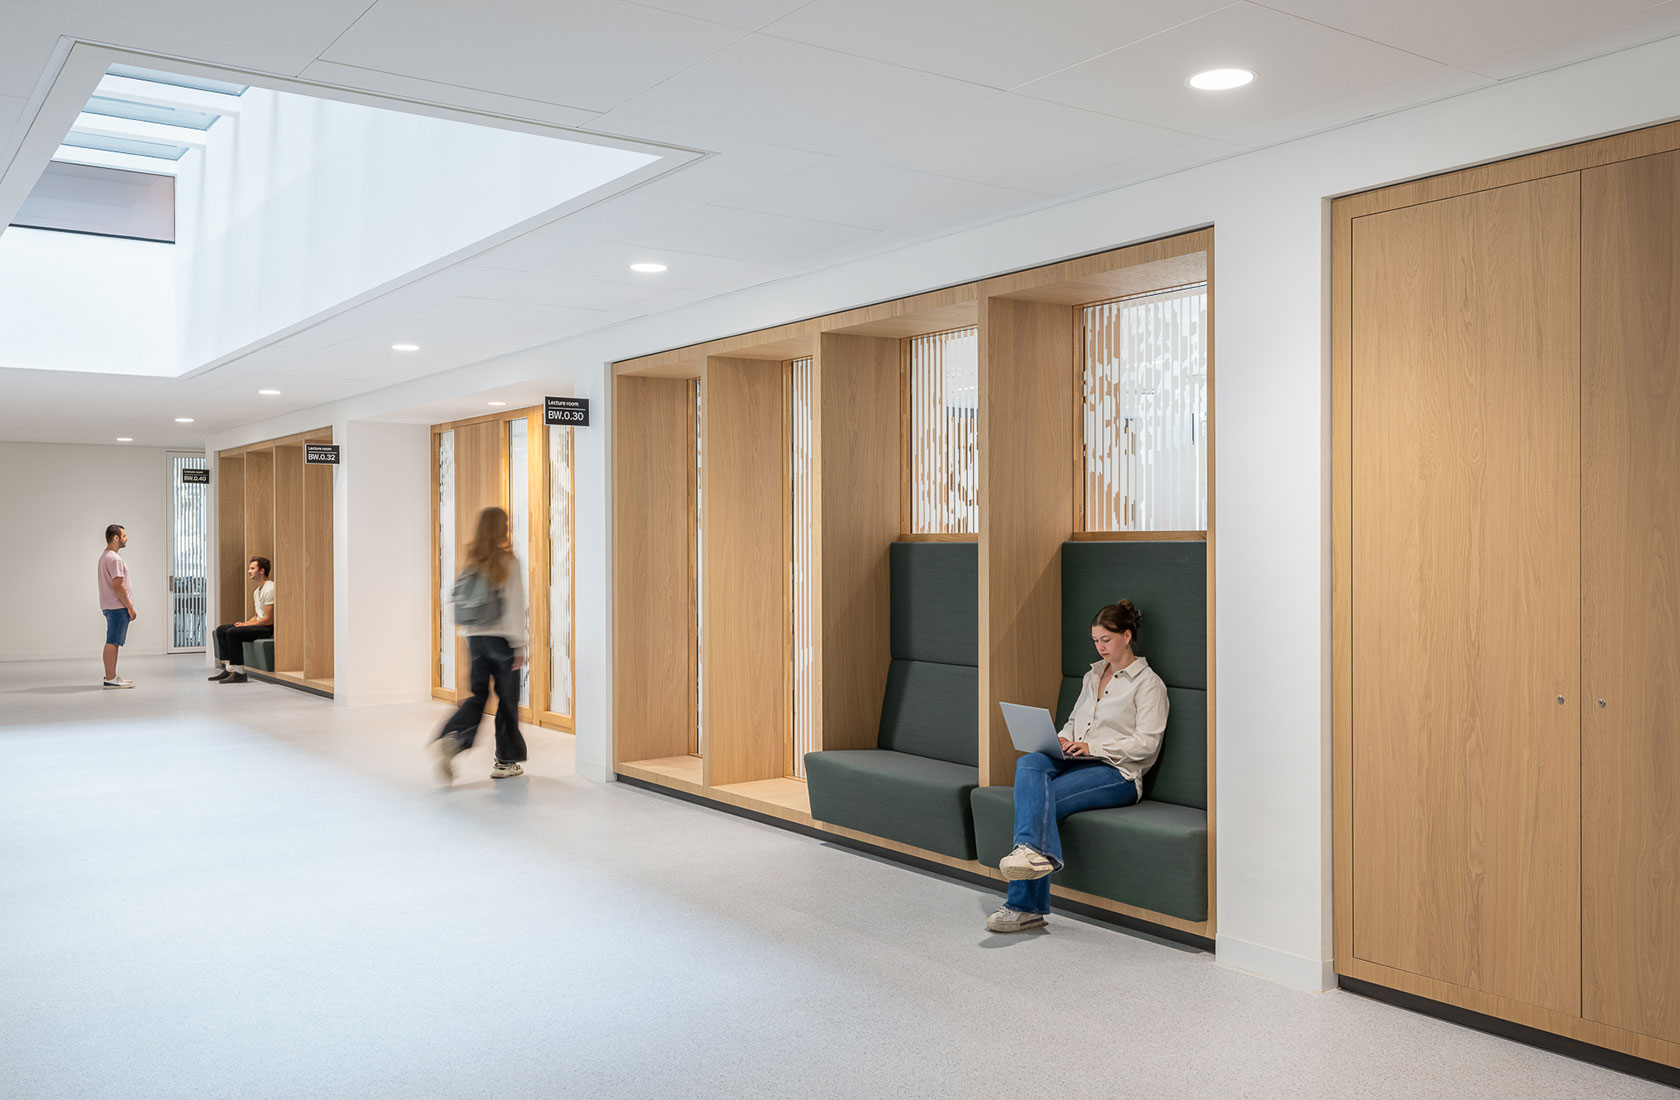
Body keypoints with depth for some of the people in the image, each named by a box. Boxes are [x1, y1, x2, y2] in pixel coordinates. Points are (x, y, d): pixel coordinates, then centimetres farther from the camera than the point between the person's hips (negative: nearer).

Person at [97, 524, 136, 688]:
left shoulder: (104, 556, 18)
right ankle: (110, 678, -8)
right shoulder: (114, 559, -16)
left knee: (113, 642, 14)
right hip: (117, 607, -11)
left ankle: (111, 676, 19)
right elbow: (118, 586, -20)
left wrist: (128, 606, 22)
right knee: (113, 642, -9)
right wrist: (130, 607, -16)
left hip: (110, 606, 11)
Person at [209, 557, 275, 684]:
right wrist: (245, 623, 4)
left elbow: (268, 619, -20)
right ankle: (228, 669, 4)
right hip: (259, 625, 11)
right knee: (221, 630, 8)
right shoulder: (257, 591, 18)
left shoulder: (269, 589, -15)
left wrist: (247, 624, -13)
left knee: (232, 632, -25)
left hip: (269, 628, -11)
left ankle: (239, 674, -21)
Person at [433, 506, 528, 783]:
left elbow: (461, 601, 10)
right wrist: (520, 645, -8)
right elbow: (515, 606, -11)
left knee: (478, 696, 9)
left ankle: (449, 739, -16)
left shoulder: (471, 561, 6)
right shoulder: (508, 562, -9)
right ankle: (505, 761, 14)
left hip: (475, 637, 5)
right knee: (507, 700, 7)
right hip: (502, 638, -5)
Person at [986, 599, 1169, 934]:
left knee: (1041, 797, -29)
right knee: (1029, 763, -30)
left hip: (1117, 772, -6)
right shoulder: (1092, 676, 24)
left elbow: (1146, 743, -8)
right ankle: (1036, 852, -45)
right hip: (1076, 761, 6)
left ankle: (1024, 905, -35)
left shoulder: (1147, 683, 2)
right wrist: (1063, 740, 4)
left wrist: (1092, 746, -16)